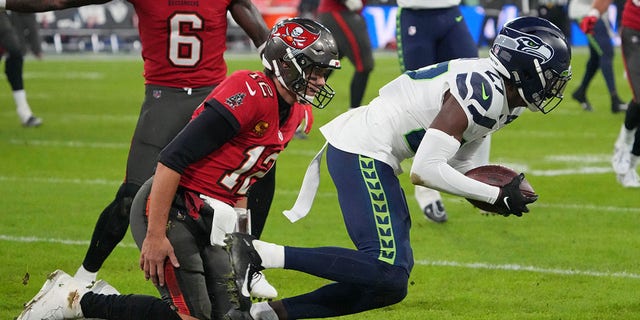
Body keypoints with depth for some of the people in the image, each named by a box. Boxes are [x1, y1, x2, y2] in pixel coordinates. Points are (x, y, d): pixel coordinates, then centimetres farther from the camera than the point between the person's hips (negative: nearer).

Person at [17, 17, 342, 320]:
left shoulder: (294, 116, 9)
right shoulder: (250, 92, -19)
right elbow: (172, 158, -22)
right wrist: (155, 235, -23)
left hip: (206, 220, 9)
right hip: (169, 209, -9)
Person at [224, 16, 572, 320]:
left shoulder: (500, 92, 12)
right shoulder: (481, 91, -19)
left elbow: (455, 162, 18)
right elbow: (425, 170, -24)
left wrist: (496, 193, -1)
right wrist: (496, 195, -15)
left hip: (370, 155, 11)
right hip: (361, 152, -11)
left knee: (391, 285, 8)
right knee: (388, 272, -19)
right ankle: (261, 253, -19)